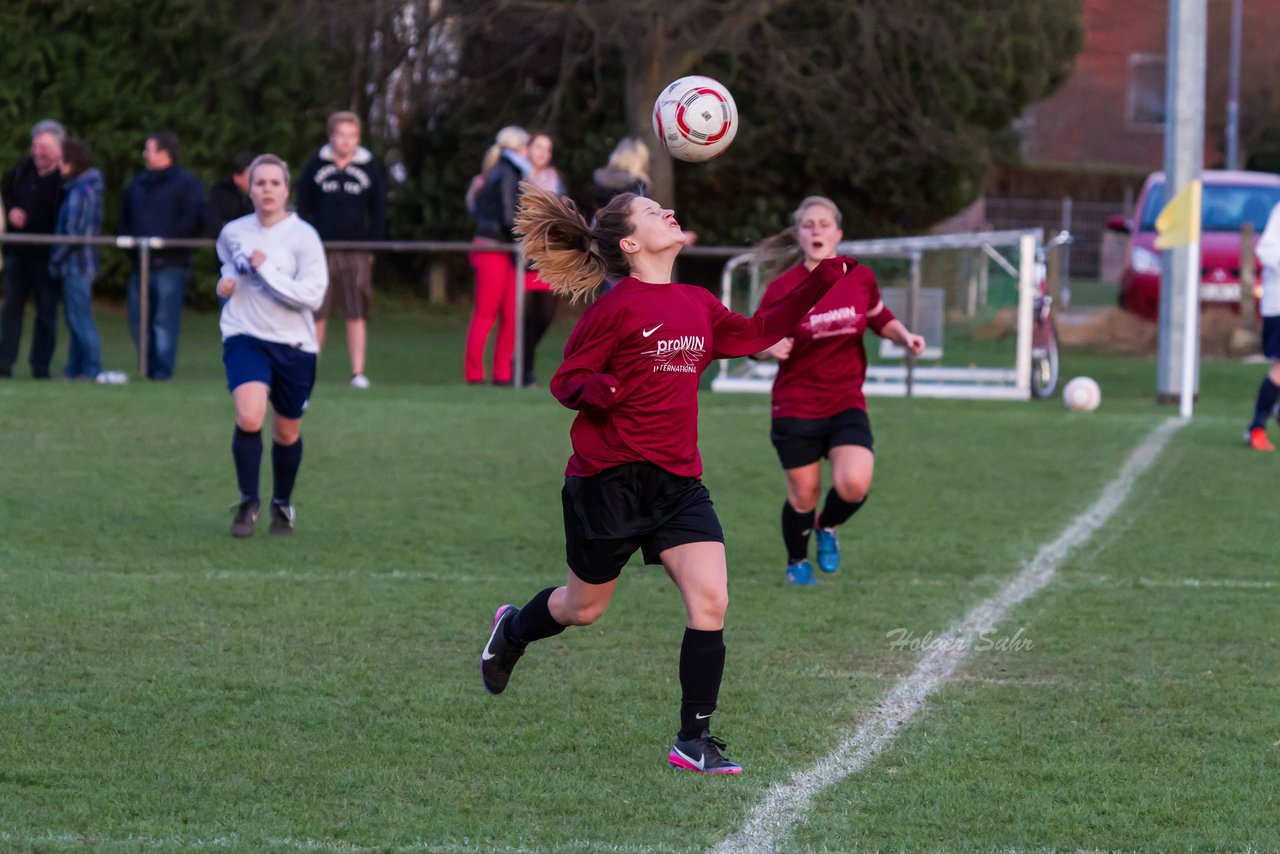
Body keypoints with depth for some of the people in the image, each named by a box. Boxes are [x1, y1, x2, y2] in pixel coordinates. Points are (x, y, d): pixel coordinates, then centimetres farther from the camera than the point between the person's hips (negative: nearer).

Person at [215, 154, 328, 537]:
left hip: (294, 346, -1)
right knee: (249, 417, -23)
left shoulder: (303, 237, -10)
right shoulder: (233, 232, 3)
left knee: (287, 433, 12)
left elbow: (313, 296, -19)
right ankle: (248, 502, -6)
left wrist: (266, 269, -22)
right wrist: (227, 279, 7)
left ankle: (282, 504, 37)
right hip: (245, 337, 1)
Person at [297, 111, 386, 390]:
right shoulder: (315, 166, 4)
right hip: (321, 250, 0)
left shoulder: (369, 168, 6)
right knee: (316, 314, 2)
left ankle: (358, 372, -1)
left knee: (357, 315, -3)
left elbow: (378, 212, 10)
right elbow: (303, 208, 7)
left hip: (356, 253, 0)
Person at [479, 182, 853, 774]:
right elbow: (566, 381, -7)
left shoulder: (697, 305, 10)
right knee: (583, 609, 12)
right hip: (609, 480, -5)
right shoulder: (617, 308, -11)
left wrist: (820, 282, 22)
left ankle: (693, 741, -5)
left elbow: (756, 332, 26)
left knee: (710, 601, -12)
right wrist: (597, 391, -30)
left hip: (677, 482, 5)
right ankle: (512, 629, 47)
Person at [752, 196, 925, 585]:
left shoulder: (860, 278, -2)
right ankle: (797, 562, 35)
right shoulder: (781, 289, -11)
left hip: (847, 406, 2)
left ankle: (828, 527, 17)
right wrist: (771, 349, -24)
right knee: (804, 495, 5)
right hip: (796, 408, -2)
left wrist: (905, 335, -1)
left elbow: (880, 318, 18)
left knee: (854, 485, -19)